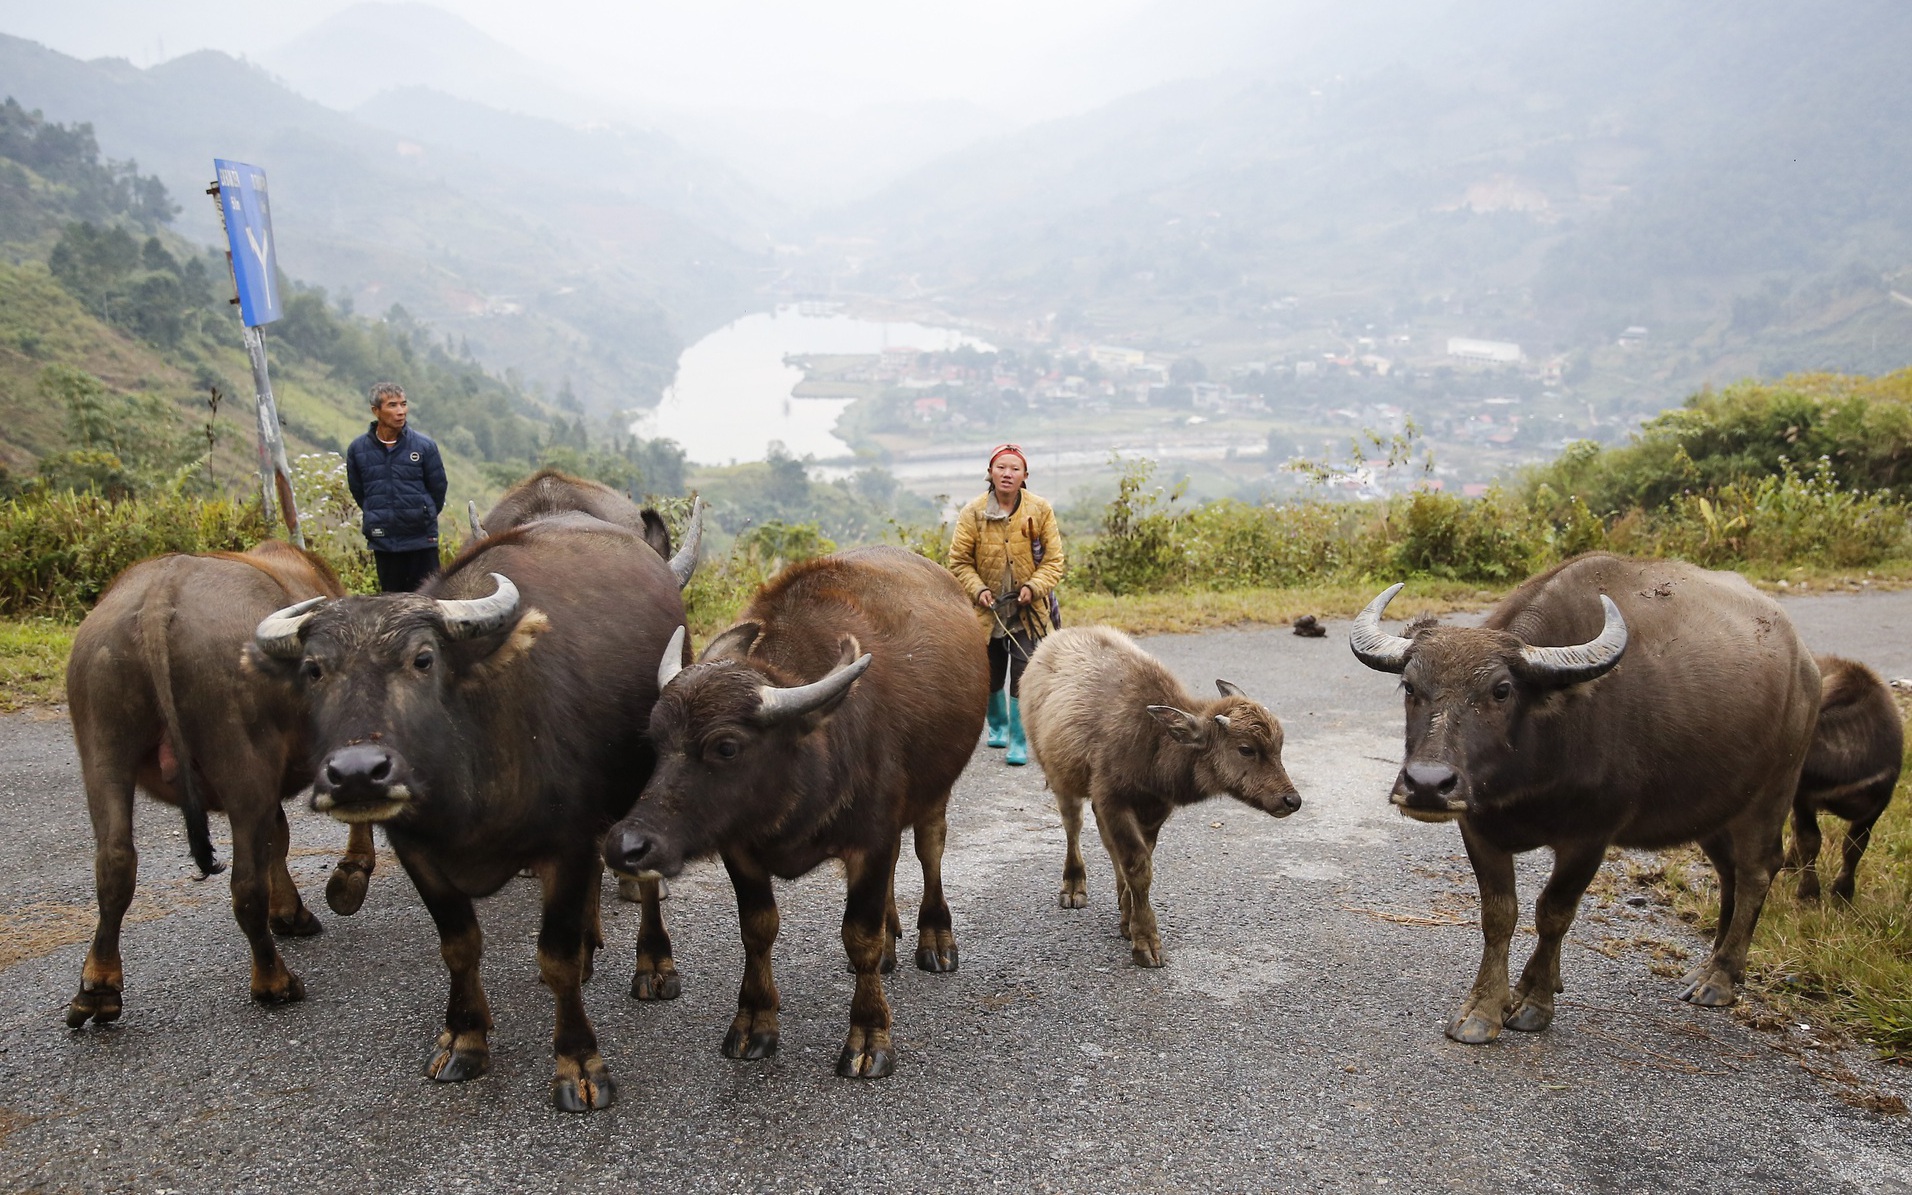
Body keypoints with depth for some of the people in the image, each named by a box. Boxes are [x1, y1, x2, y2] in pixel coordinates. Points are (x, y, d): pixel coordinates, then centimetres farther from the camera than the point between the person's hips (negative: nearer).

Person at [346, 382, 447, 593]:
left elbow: (438, 488, 4)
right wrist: (378, 516, 14)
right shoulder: (358, 449, 0)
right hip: (383, 543, 2)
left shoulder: (424, 445, -6)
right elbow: (357, 491, 14)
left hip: (422, 540, -2)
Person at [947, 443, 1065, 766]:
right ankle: (998, 726, 40)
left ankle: (1019, 742, -2)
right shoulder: (973, 513, -7)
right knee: (991, 676, 16)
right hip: (989, 609, 2)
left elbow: (1053, 560, -2)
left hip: (1028, 610, -1)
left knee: (1023, 676, -11)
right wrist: (977, 589, -15)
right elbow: (959, 561, -1)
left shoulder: (1040, 511, -6)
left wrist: (1033, 587, -17)